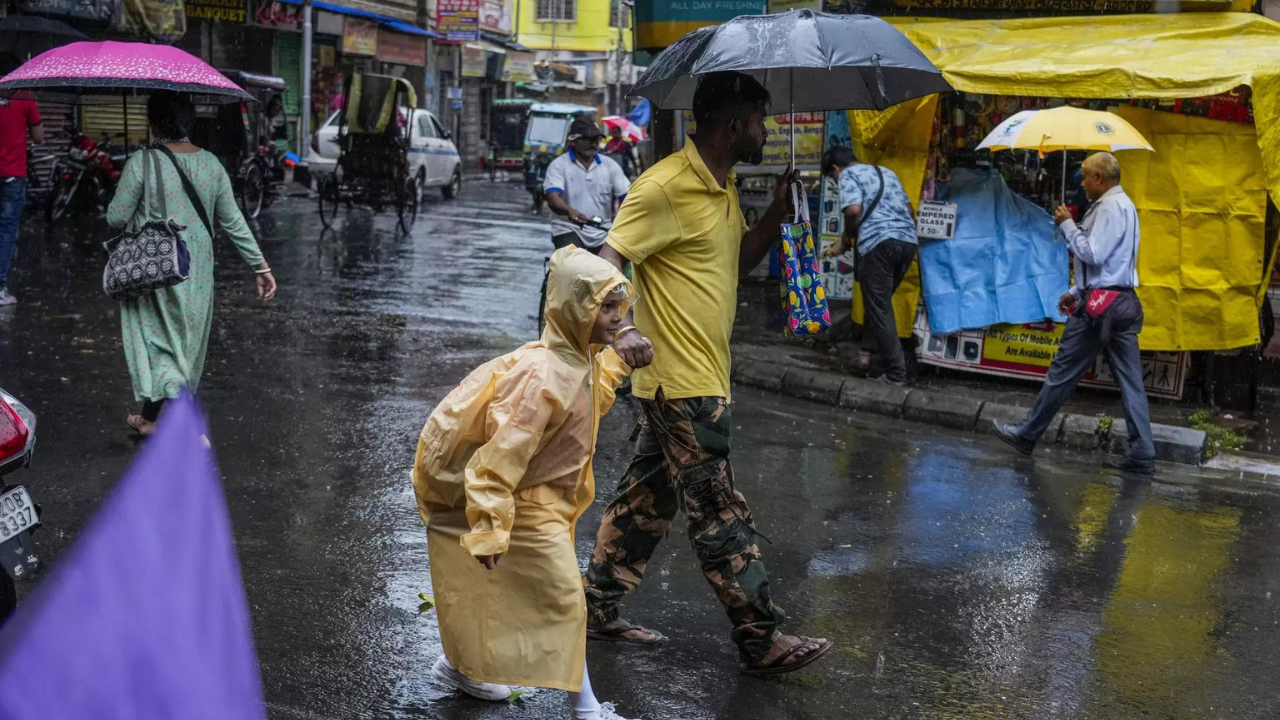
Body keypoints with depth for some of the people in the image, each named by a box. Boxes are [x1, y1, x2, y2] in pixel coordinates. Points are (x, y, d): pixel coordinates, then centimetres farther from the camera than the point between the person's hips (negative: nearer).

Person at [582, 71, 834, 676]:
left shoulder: (723, 188, 13)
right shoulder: (666, 185, -17)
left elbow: (738, 261, 22)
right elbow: (608, 262, -20)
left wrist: (778, 210, 7)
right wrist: (621, 330, -37)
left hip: (701, 377, 10)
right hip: (683, 381, -10)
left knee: (648, 499, 17)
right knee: (718, 514, -2)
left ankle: (597, 608, 28)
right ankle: (761, 638, 6)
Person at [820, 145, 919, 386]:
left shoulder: (848, 175, 6)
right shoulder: (887, 172, 27)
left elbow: (854, 211, -11)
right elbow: (910, 210, 26)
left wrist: (845, 241, 3)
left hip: (879, 243, -7)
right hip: (908, 241, 7)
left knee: (879, 308, -2)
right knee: (880, 301, 22)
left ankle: (896, 373, -4)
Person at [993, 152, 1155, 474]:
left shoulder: (1110, 207, -13)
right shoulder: (1123, 205, 19)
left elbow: (1093, 254, -20)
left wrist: (1067, 225, -9)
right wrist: (1077, 291, 23)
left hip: (1100, 304, -10)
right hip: (1123, 302, 10)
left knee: (1062, 372, 1)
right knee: (1130, 378, 3)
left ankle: (1027, 435, 12)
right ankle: (1141, 453, 1)